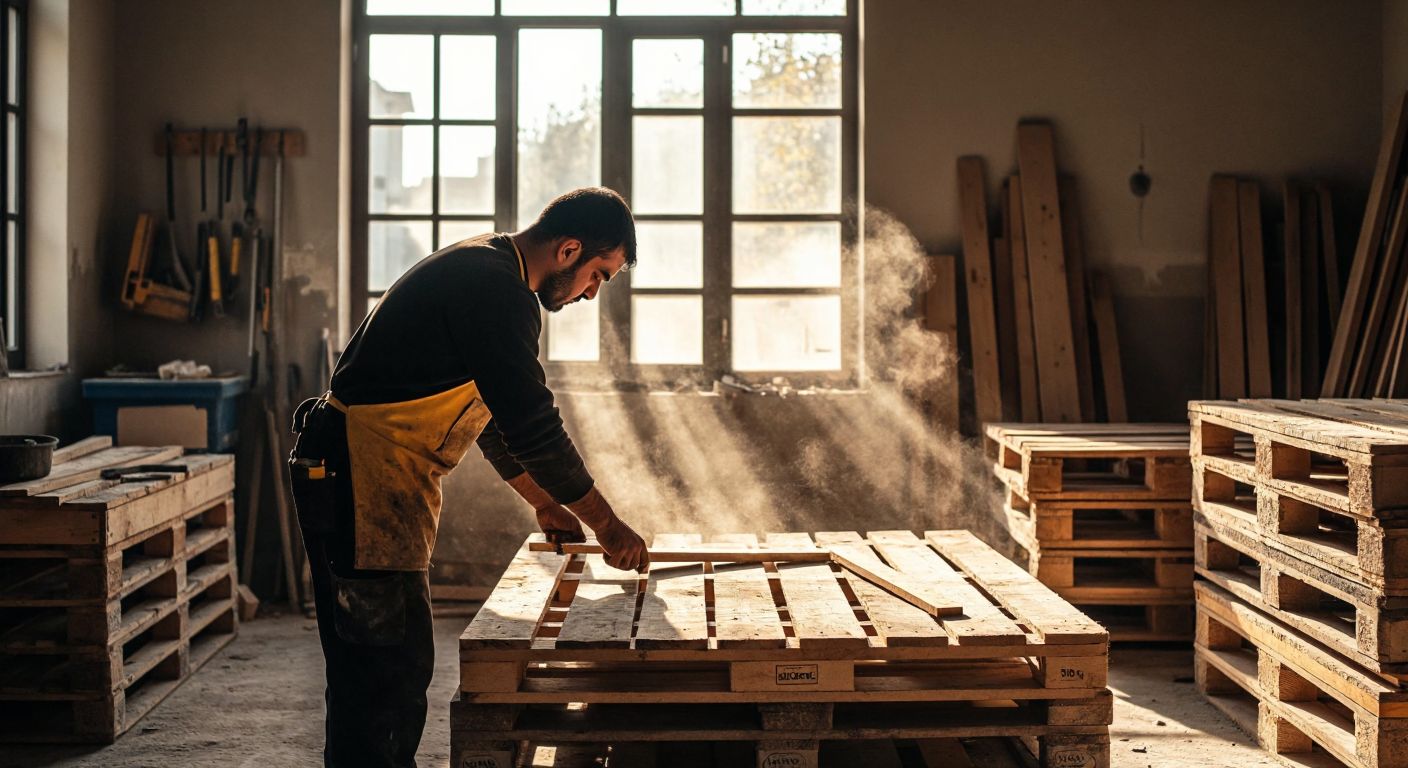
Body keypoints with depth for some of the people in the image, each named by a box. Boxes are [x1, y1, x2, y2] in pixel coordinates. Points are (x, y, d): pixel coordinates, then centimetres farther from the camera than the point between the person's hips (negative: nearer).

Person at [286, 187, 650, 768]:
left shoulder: (486, 271, 16)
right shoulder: (495, 288, -18)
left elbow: (499, 416, 24)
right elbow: (534, 426, -19)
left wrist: (543, 502, 24)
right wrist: (607, 524, -10)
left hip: (387, 481, 11)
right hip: (357, 476, -11)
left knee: (404, 663, 16)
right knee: (378, 670, -7)